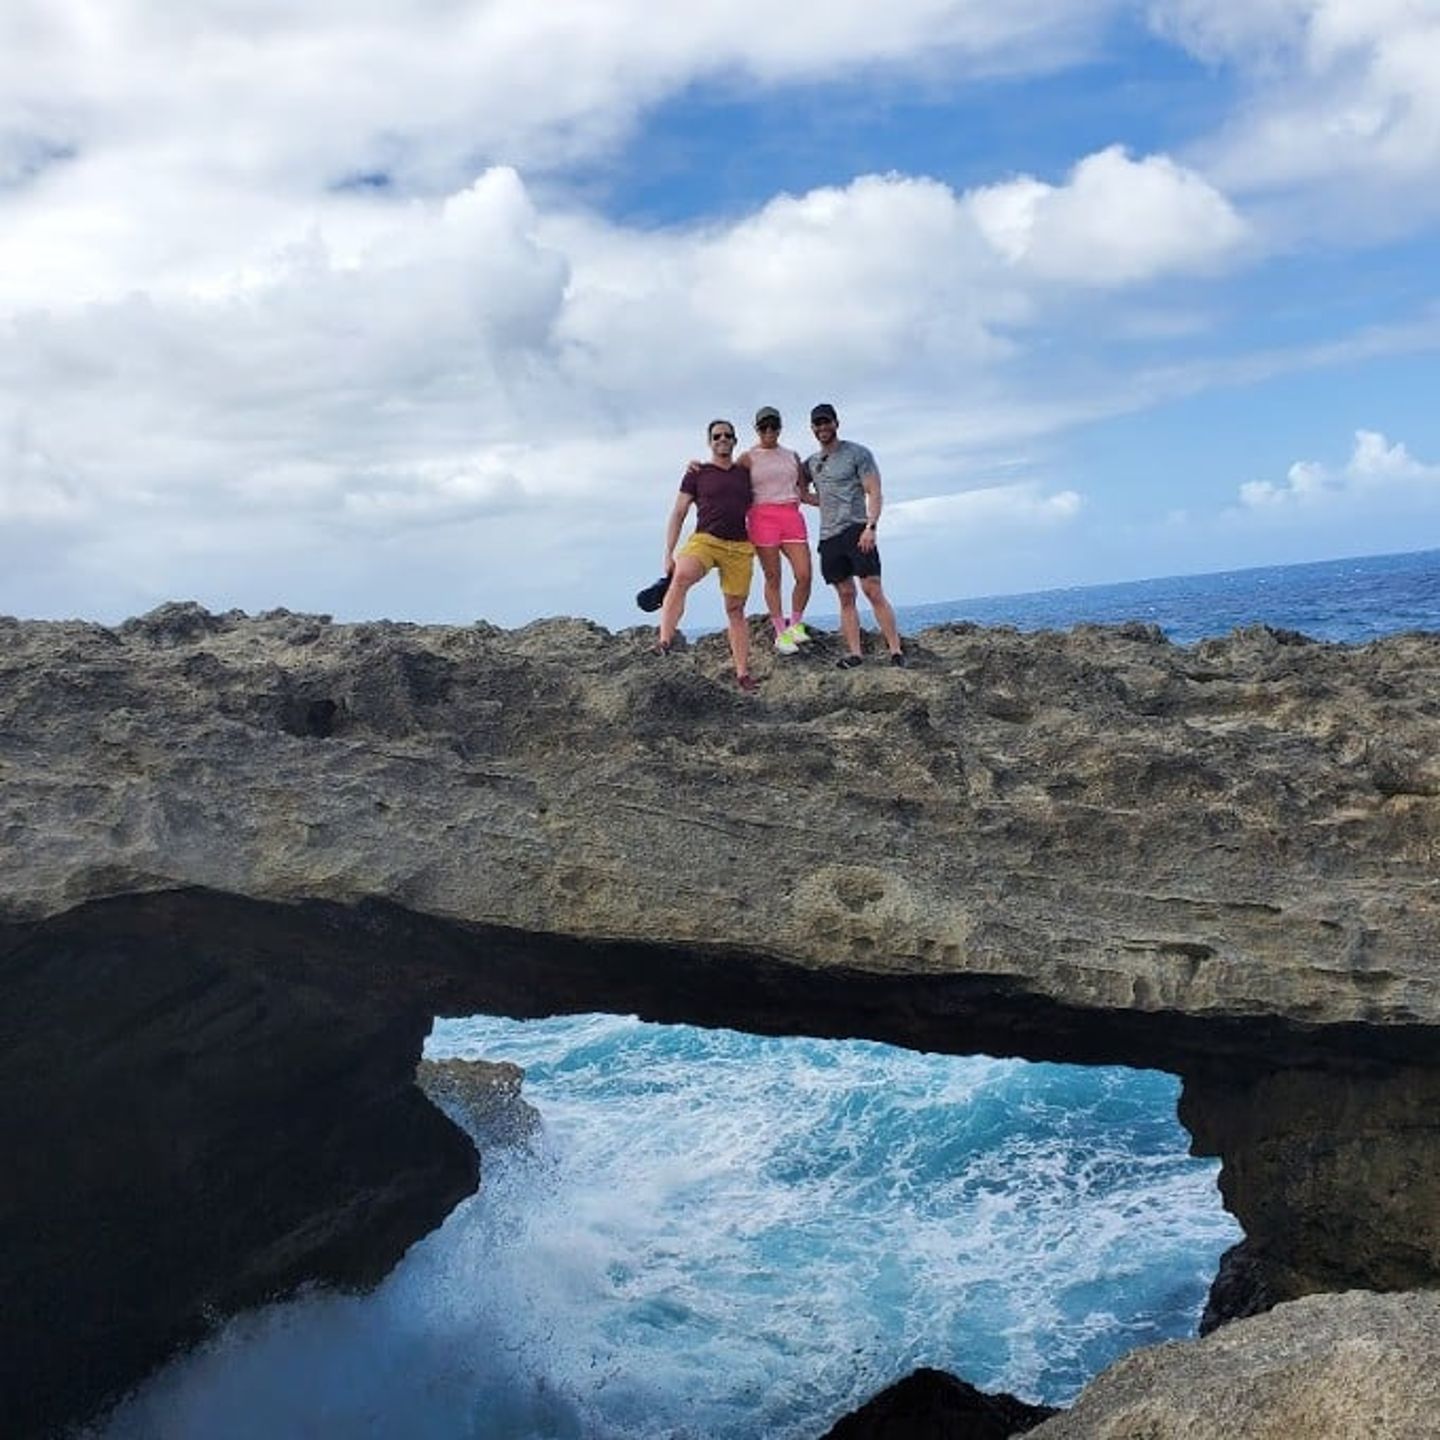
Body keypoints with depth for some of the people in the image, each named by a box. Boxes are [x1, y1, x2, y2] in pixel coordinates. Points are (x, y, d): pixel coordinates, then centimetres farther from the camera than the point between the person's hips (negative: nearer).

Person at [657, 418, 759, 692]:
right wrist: (668, 554, -1)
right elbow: (678, 515, 7)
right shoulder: (696, 475, 10)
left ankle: (743, 672, 5)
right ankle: (664, 642, -45)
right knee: (681, 578, -34)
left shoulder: (745, 474, 18)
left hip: (740, 548, 3)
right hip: (705, 539, -3)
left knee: (735, 609, 2)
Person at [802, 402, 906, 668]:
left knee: (874, 591, -11)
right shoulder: (811, 463, 17)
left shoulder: (857, 453, 2)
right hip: (829, 536, 5)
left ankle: (896, 651, -11)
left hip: (856, 531, -5)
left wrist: (870, 527, -17)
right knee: (845, 597, 3)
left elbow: (874, 493, -6)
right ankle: (853, 653, 2)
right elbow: (800, 493, 34)